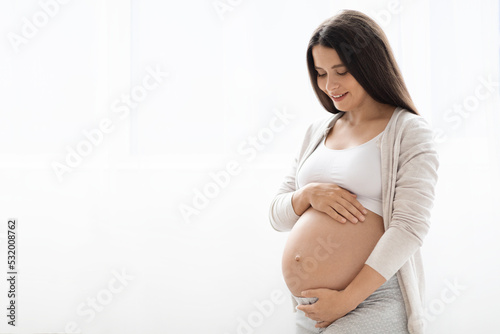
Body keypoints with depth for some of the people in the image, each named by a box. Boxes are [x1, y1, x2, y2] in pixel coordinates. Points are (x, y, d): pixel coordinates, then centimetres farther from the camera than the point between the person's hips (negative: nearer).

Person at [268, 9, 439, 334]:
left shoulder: (409, 131, -4)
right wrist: (309, 194, -10)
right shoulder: (318, 130, 11)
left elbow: (410, 227, -12)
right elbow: (277, 216, 12)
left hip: (373, 303, -5)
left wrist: (346, 300, -15)